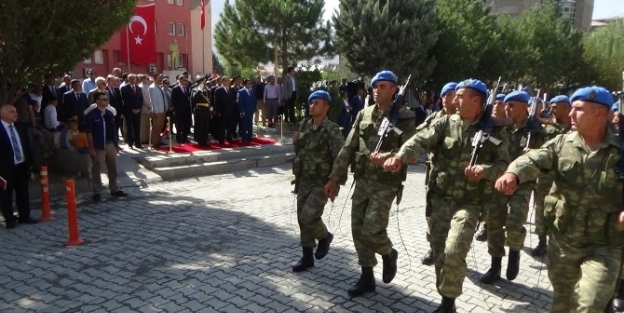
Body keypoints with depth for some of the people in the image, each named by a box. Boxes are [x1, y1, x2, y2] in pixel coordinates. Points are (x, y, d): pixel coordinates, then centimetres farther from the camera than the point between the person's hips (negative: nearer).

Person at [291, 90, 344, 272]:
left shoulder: (332, 130, -14)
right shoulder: (304, 126, 6)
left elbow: (340, 158, -17)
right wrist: (296, 143, -4)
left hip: (322, 182, -7)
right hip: (304, 181, 7)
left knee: (308, 217, -14)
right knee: (302, 219, 10)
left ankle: (324, 237, 18)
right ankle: (307, 257, 24)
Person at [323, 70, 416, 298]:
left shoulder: (404, 118, -5)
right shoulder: (363, 115, 8)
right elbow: (348, 148, 8)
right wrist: (334, 178, 5)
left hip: (386, 183, -5)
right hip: (362, 181, 5)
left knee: (371, 230, -12)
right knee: (358, 230, 6)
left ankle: (389, 254, 22)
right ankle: (367, 278, 22)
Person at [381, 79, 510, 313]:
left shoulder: (495, 131, -2)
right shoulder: (445, 123, 2)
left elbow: (504, 164, -2)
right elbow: (421, 140, -11)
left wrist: (485, 170, -23)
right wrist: (400, 157, -29)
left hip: (469, 202, -3)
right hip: (440, 198, 3)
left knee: (453, 252, -16)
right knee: (439, 252, 10)